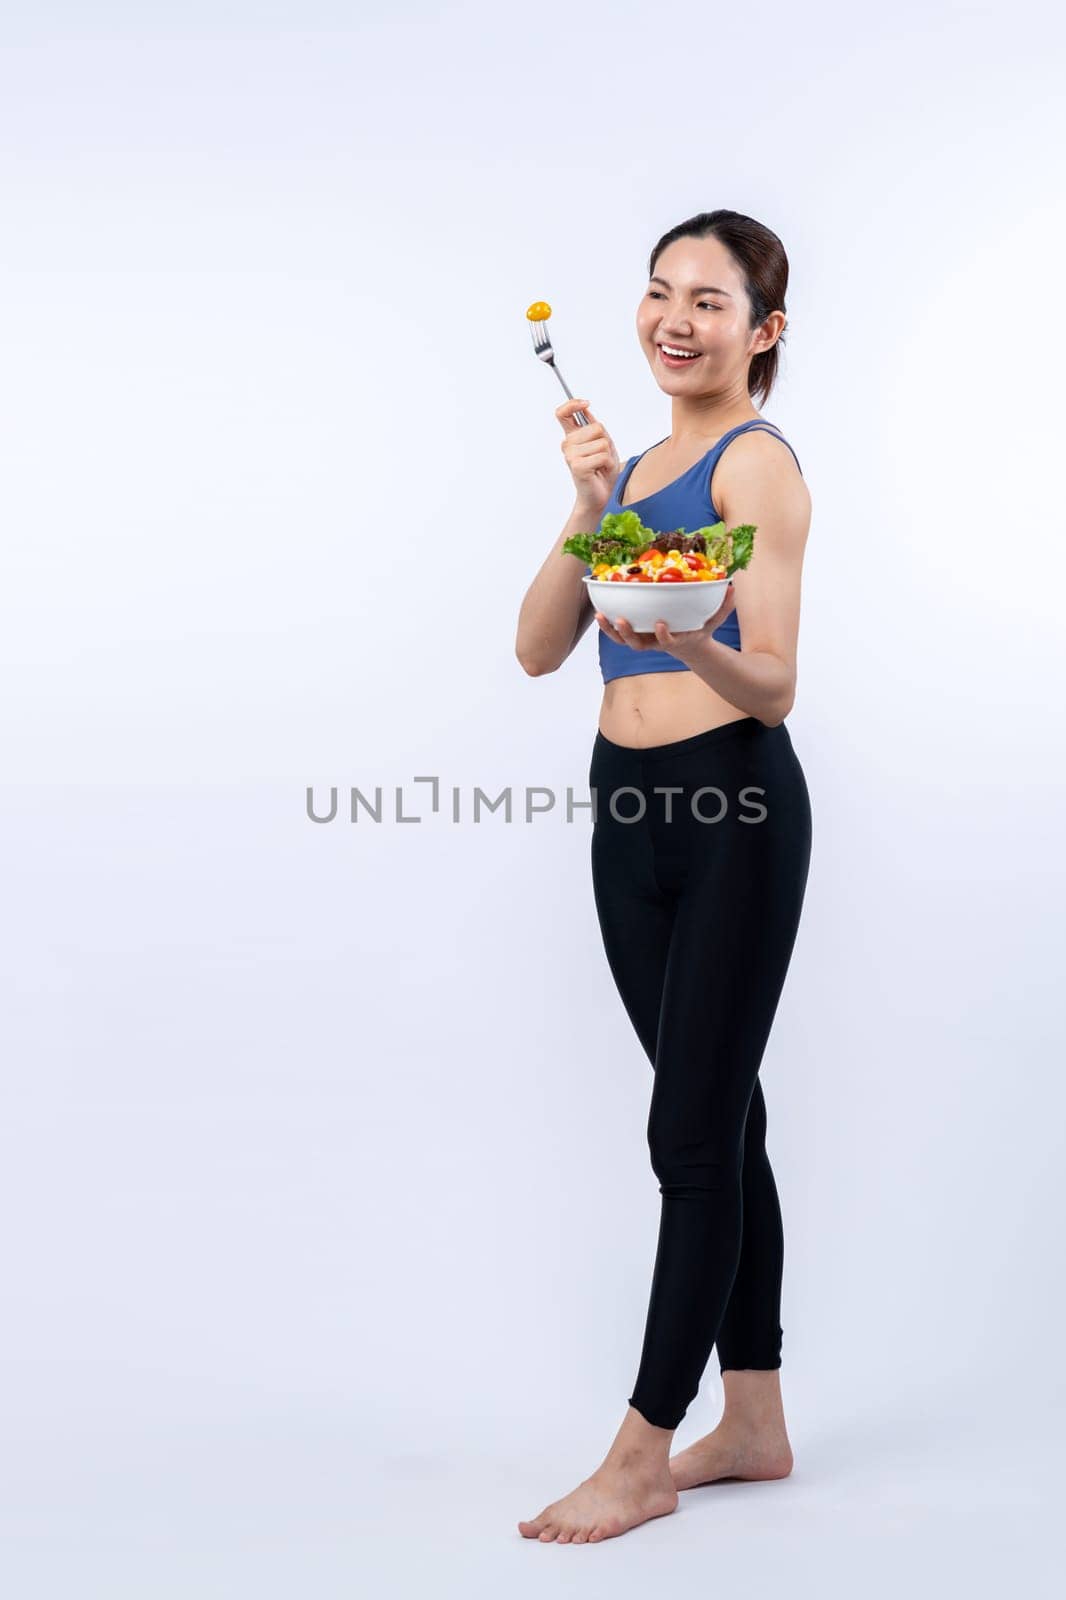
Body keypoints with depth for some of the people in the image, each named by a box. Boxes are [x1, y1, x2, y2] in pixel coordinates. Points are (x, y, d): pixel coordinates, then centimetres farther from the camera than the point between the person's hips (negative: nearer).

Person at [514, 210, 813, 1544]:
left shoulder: (758, 462, -7)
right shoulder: (643, 464, 17)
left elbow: (773, 688, -16)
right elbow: (540, 648, 6)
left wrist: (694, 641, -36)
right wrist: (590, 511, -6)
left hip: (733, 809, -8)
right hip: (631, 810, 8)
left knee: (694, 1135, -5)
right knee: (720, 1124, 12)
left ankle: (641, 1456, 0)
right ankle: (754, 1424, 20)